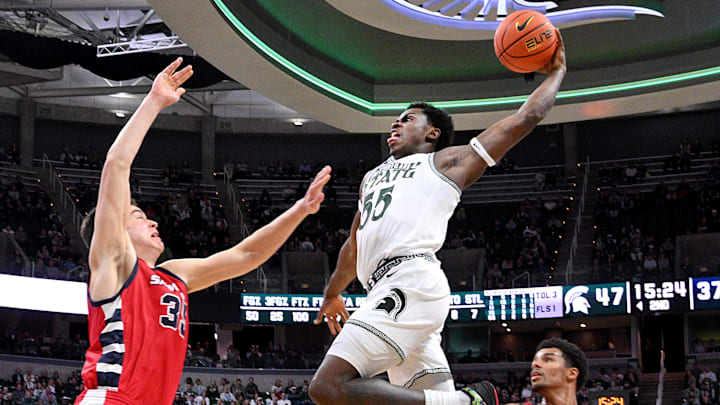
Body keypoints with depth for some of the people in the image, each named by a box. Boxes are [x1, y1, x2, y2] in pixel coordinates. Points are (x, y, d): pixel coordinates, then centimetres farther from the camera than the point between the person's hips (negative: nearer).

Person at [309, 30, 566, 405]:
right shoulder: (373, 176, 34)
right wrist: (333, 294, 57)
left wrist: (556, 73, 25)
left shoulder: (446, 161, 14)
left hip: (411, 285, -8)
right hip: (392, 292, 8)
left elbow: (525, 117, 13)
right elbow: (354, 246, 47)